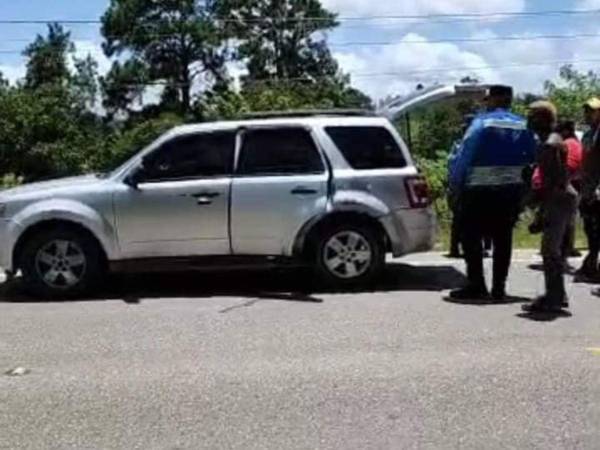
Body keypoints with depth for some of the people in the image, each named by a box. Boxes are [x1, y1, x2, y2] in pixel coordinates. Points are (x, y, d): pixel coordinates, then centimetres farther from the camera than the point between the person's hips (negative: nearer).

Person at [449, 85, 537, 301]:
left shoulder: (482, 123, -9)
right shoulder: (524, 126, 6)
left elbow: (463, 156, -12)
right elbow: (533, 158, 7)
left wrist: (455, 184, -3)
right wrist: (525, 190, 15)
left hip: (481, 190, -5)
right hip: (512, 190, 5)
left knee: (471, 236, 4)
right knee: (503, 239, 10)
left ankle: (476, 285, 2)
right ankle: (499, 288, 12)